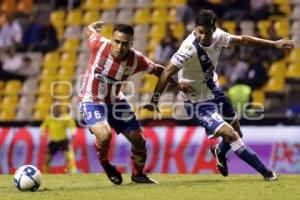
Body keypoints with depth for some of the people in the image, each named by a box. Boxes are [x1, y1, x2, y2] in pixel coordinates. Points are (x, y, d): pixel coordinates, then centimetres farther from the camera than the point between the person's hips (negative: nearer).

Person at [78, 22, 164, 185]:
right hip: (91, 100, -4)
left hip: (115, 101, 4)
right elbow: (90, 30, -4)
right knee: (105, 134, -29)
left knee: (138, 139, 6)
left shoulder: (136, 59, -19)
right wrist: (93, 26, 20)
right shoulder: (99, 45, -26)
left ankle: (138, 174, 35)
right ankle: (104, 163, 5)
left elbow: (158, 70, -3)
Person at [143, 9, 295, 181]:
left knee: (237, 132, 19)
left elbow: (242, 40, 5)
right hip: (198, 102, -7)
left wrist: (274, 44, 10)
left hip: (215, 91, 7)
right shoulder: (190, 48, -31)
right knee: (230, 135, -16)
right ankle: (266, 172, -6)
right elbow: (168, 72, -29)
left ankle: (220, 152, 53)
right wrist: (154, 101, -30)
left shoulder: (217, 35, -12)